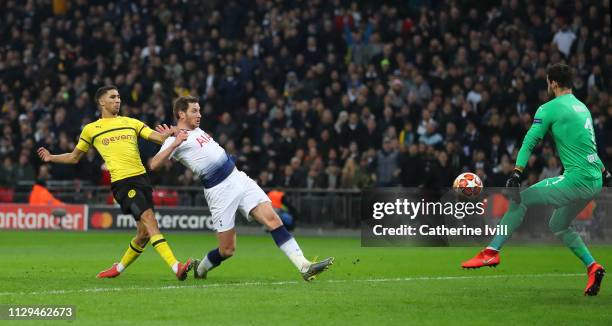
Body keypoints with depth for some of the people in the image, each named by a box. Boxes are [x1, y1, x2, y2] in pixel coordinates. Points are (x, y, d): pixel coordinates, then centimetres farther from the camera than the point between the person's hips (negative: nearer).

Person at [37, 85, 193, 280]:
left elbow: (158, 137, 9)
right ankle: (176, 267, -30)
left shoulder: (131, 123, 18)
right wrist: (51, 158, 12)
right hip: (122, 182, -4)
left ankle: (120, 267, 26)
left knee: (144, 232, 3)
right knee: (149, 220, -20)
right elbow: (74, 157, 25)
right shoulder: (91, 129, 13)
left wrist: (168, 135, -11)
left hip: (141, 177, 4)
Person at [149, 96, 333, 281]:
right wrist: (174, 143, -29)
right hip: (219, 192, -7)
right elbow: (154, 165, -22)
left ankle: (304, 267, -17)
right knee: (227, 250, -3)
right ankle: (199, 269, 28)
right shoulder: (175, 141, -7)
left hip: (239, 179, 7)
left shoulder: (196, 130, 19)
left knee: (273, 220, -10)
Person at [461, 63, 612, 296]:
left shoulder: (550, 108, -5)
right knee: (558, 225, 23)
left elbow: (530, 140, -13)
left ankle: (492, 251, -6)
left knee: (520, 200, -1)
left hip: (576, 180, -8)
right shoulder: (582, 107, 20)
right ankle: (592, 267, 11)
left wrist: (517, 173, -20)